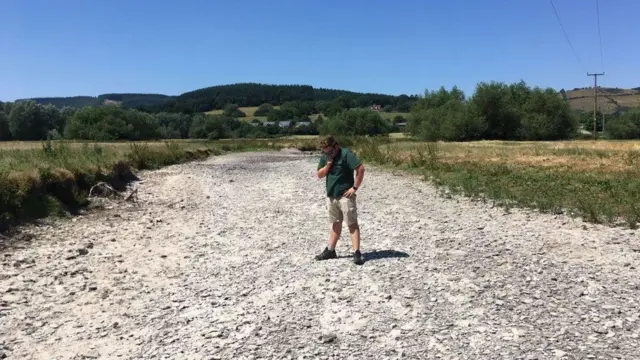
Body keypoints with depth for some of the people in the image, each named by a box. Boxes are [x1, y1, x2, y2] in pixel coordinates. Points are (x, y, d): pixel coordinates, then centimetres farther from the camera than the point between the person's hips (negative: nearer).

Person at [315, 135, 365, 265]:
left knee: (352, 224, -5)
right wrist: (327, 165, -10)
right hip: (331, 196, 7)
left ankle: (357, 253, -7)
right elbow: (319, 175, 8)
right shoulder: (325, 156, 7)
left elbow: (361, 168, -21)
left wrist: (355, 187, -19)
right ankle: (330, 250, 23)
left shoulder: (346, 154, -14)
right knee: (335, 224, 16)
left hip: (345, 195, -7)